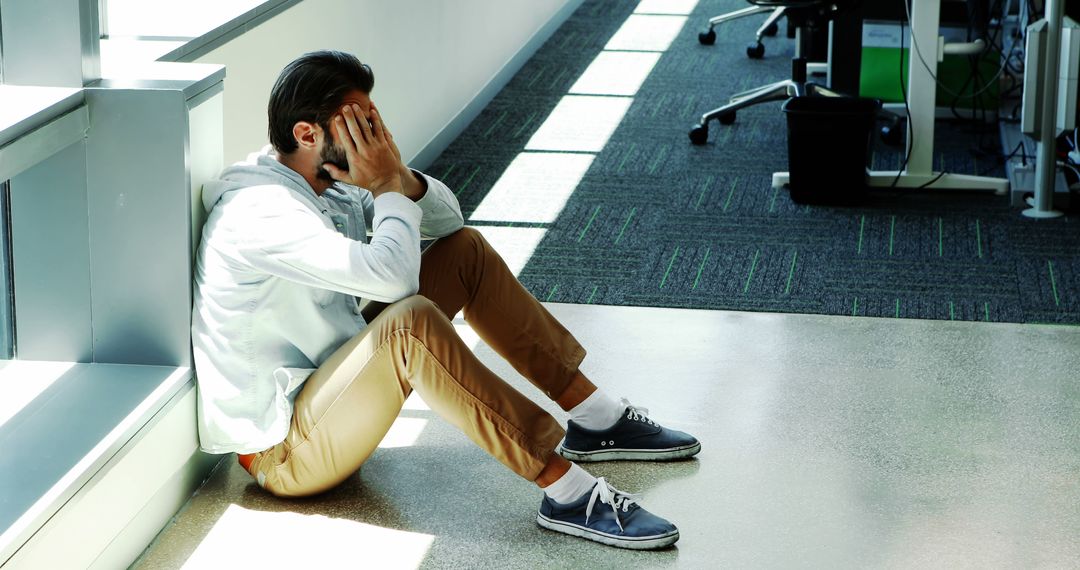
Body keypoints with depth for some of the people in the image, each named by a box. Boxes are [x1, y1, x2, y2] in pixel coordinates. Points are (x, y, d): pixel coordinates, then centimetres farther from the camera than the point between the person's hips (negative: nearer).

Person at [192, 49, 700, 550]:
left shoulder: (328, 183, 5)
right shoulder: (259, 211, -24)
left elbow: (447, 219, 12)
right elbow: (389, 277, -35)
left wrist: (399, 176, -9)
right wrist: (386, 186, -17)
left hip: (330, 386, 10)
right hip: (283, 451, -10)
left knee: (465, 251, 5)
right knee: (410, 321, -36)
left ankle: (596, 421, 6)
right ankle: (568, 492, -33)